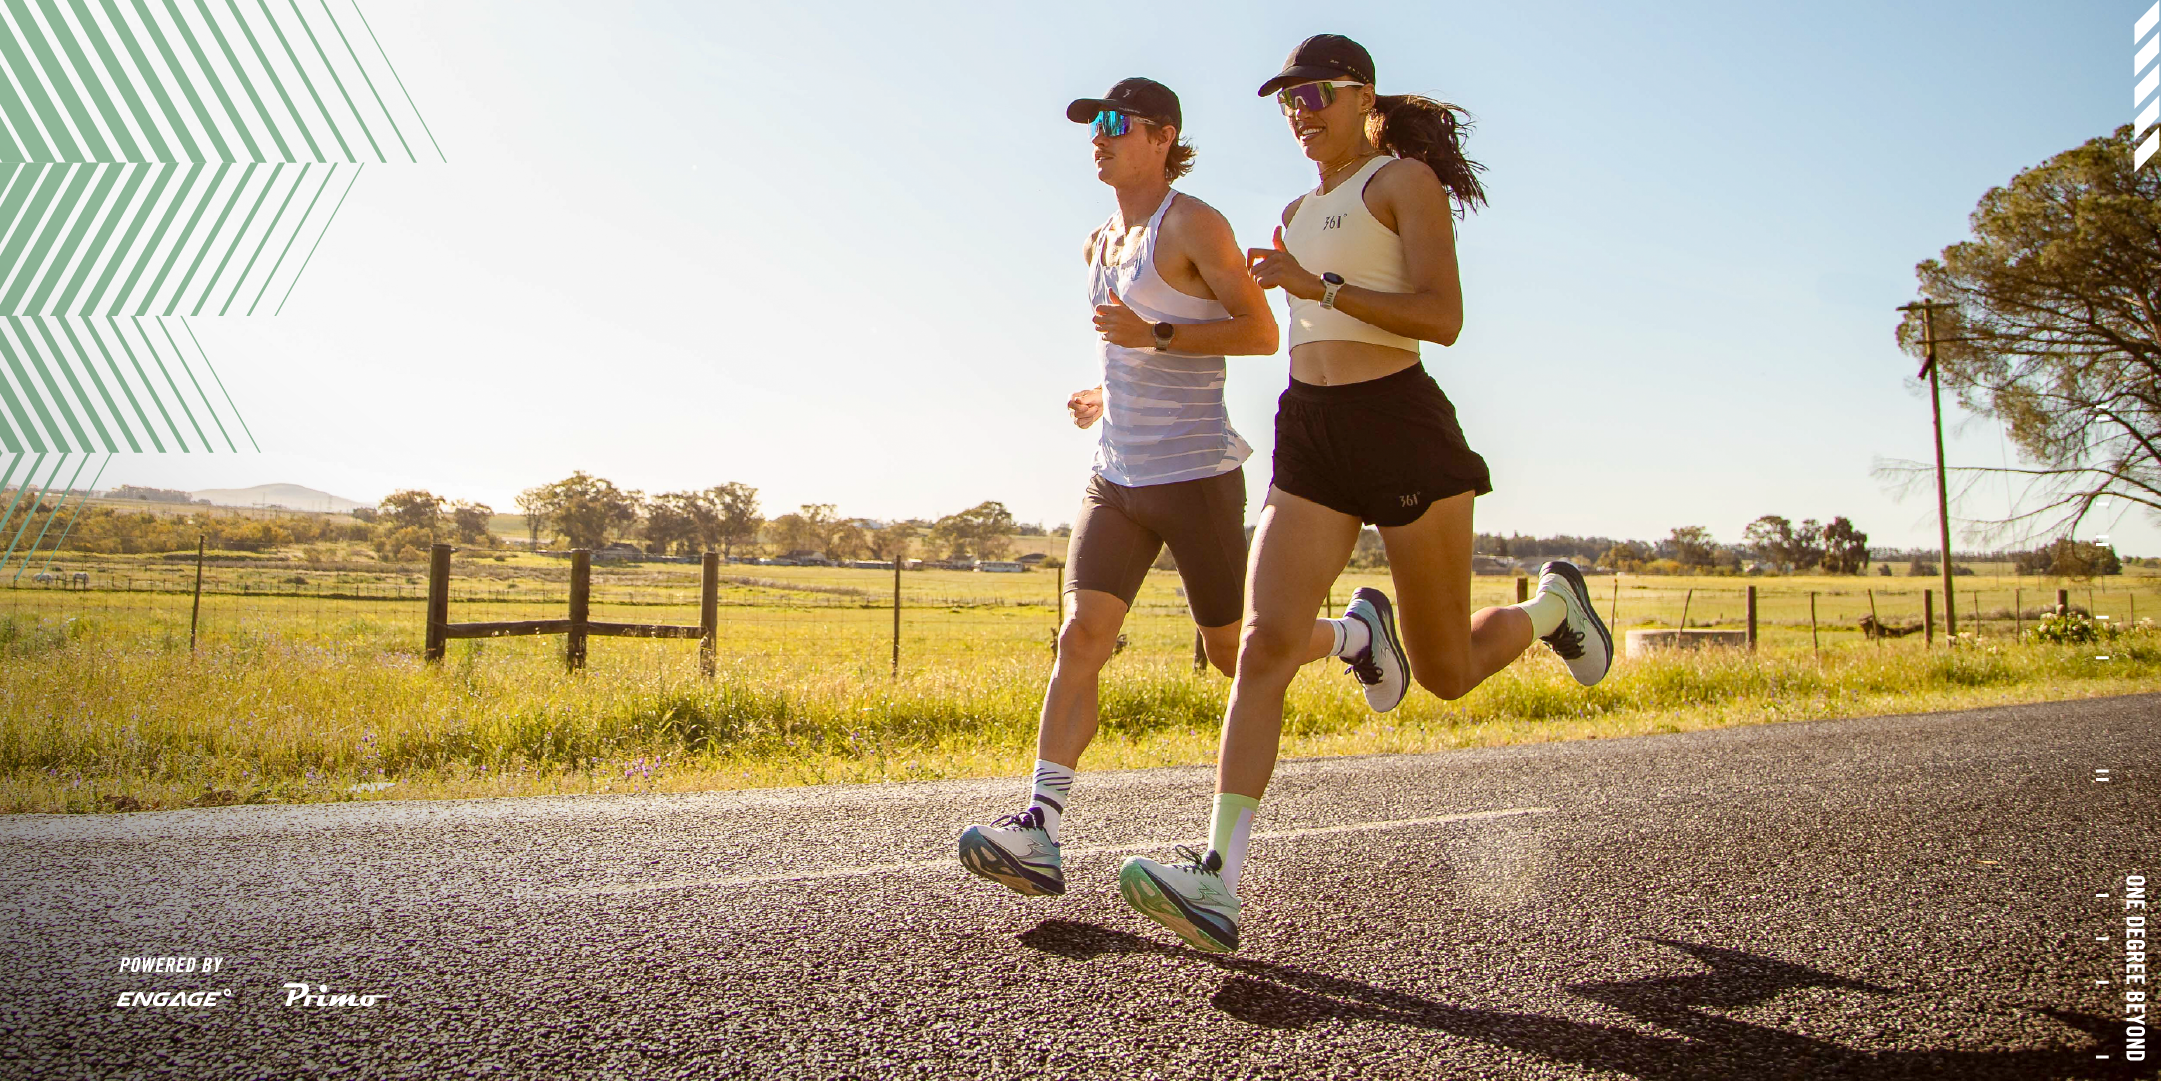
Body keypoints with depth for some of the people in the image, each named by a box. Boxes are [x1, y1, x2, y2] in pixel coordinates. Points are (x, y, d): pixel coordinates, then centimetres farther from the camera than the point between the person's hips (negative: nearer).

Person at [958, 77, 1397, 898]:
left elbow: (1261, 332, -12)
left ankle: (1354, 633, 35)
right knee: (1080, 637, -10)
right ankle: (1039, 833, -13)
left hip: (1195, 475, -6)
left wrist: (1155, 336, -21)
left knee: (1234, 653, 6)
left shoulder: (1194, 224, -8)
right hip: (1116, 476, 6)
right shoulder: (1098, 245, 16)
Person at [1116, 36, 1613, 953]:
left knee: (1447, 672, 5)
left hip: (1402, 427, -5)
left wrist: (1318, 286, -18)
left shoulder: (1407, 180, 0)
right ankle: (1217, 883, -19)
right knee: (1264, 645, -15)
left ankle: (1553, 604, 39)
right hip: (1307, 437, 6)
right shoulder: (1297, 214, 21)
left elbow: (1442, 317, -13)